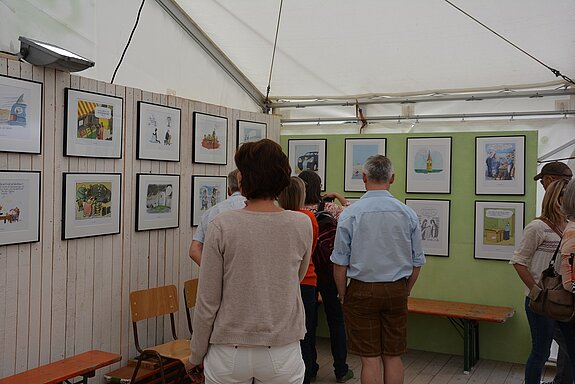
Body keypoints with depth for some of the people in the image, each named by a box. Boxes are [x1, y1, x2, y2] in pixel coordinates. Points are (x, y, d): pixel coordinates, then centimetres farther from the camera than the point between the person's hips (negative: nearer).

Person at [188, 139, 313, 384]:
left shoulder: (222, 226, -13)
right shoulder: (302, 225, -7)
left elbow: (207, 301, -8)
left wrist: (196, 355, 5)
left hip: (229, 353, -1)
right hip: (283, 354, 2)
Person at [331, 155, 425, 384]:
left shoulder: (350, 213, -9)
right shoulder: (408, 214, -1)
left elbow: (340, 263, -7)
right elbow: (417, 262, 5)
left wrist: (343, 295, 6)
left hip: (362, 290, -2)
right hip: (396, 291, 3)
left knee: (370, 358, 4)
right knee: (393, 357, 12)